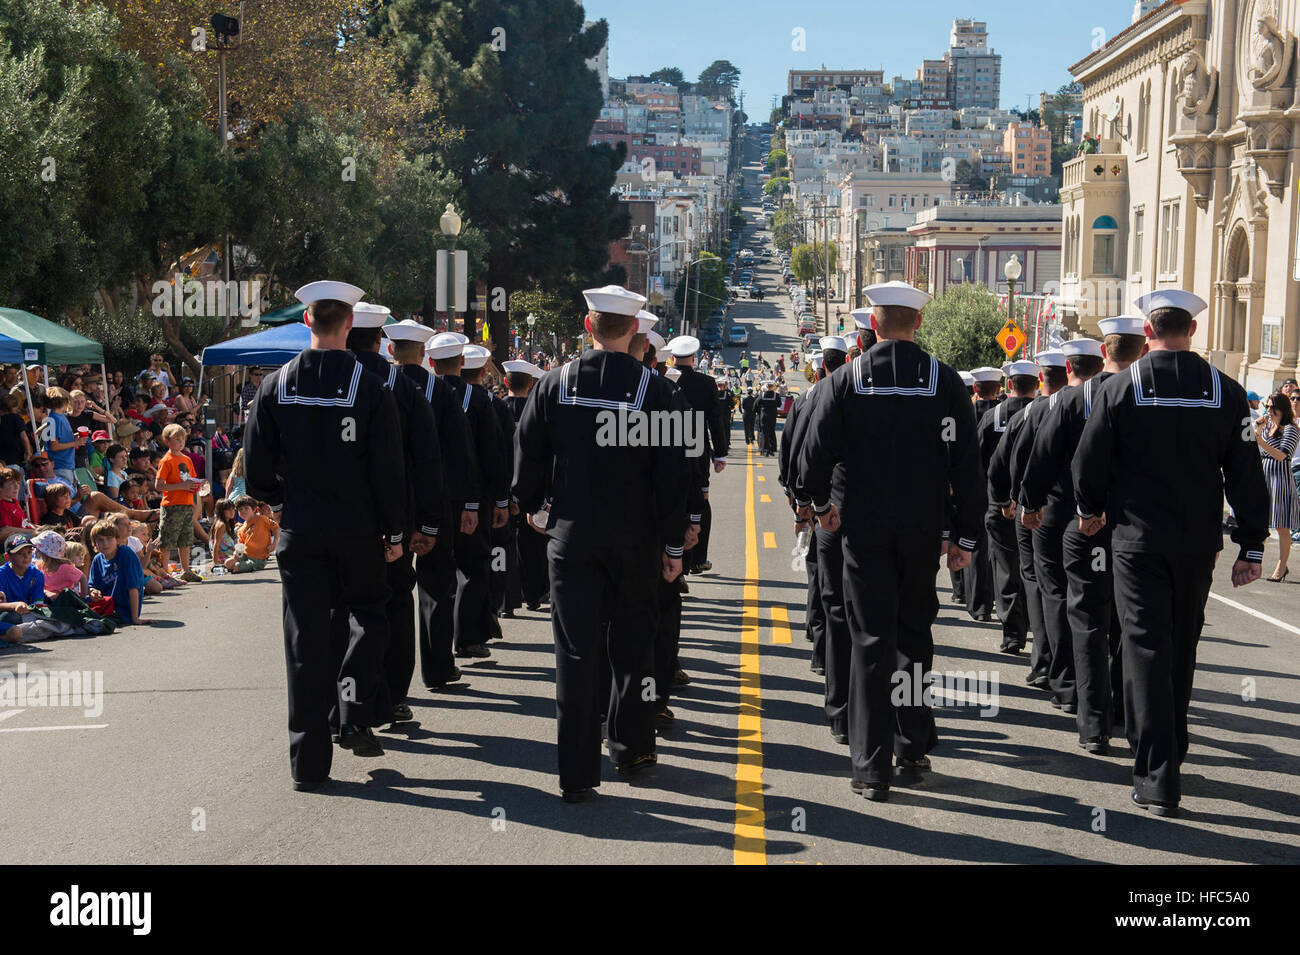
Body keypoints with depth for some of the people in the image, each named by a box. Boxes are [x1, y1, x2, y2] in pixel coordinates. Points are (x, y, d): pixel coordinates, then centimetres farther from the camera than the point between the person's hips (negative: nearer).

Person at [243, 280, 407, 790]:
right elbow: (389, 471, -9)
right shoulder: (371, 389, -10)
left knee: (306, 637, 5)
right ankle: (355, 715, 7)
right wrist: (394, 532, 1)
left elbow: (256, 470, 1)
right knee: (369, 615, 21)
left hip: (300, 532, 2)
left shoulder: (275, 386, -2)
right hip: (358, 531, -2)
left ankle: (308, 761, 8)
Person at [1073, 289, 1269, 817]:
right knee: (1181, 650, 18)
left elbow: (1088, 461, -3)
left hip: (1137, 539, -3)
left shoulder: (1120, 388, -8)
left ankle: (1157, 779, -7)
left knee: (1147, 651, -1)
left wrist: (1091, 510, 17)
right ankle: (1168, 753, 33)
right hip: (1198, 542, 3)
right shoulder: (1226, 392, -2)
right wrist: (1252, 545, 4)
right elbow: (1247, 473, -2)